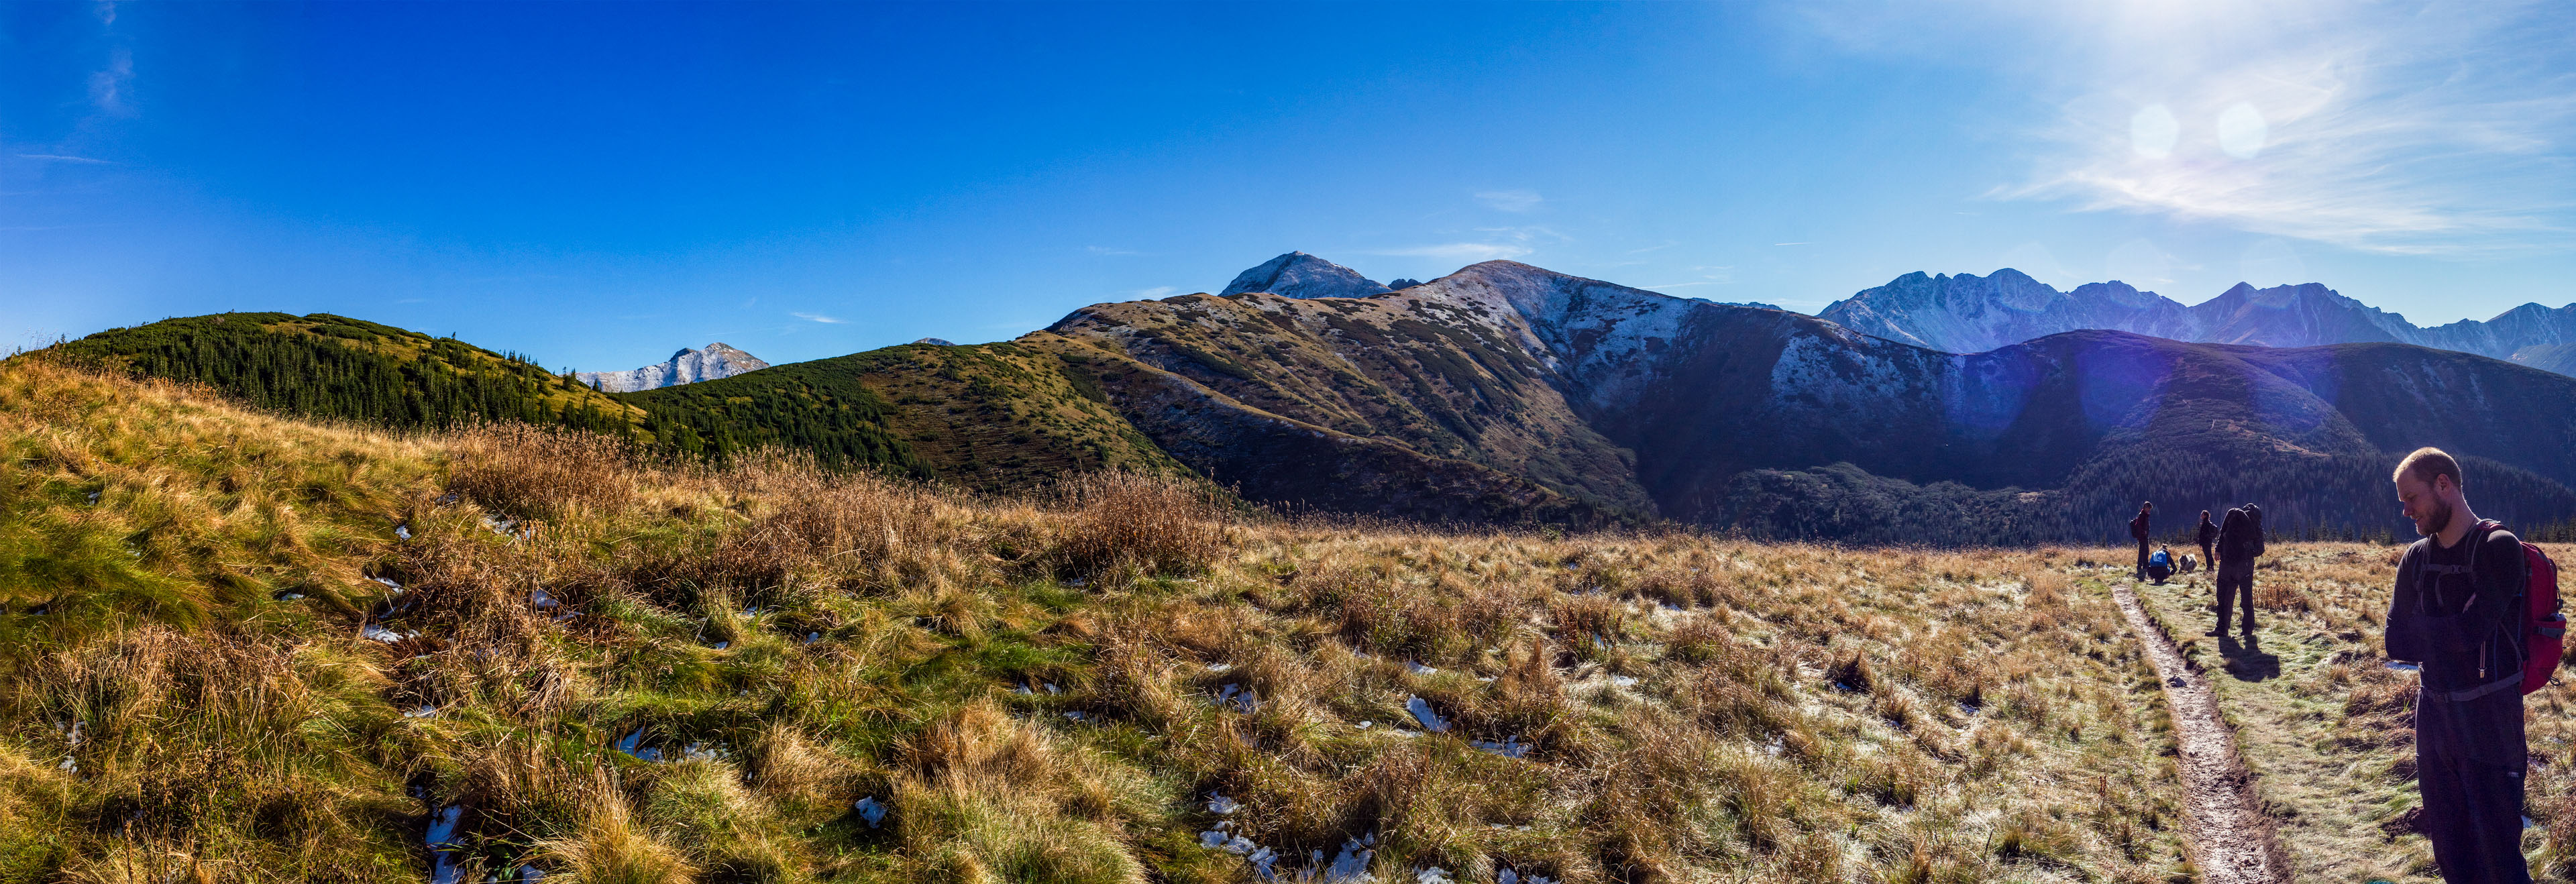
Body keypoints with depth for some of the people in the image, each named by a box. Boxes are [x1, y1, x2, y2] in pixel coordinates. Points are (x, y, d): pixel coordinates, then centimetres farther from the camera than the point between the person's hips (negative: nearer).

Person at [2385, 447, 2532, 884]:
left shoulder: (2499, 549, -10)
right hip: (2434, 717, 6)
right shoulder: (2416, 559, 7)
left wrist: (2420, 628, -3)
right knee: (2449, 849, 13)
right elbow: (2396, 644, 5)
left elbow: (2472, 630, -18)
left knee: (2498, 848, -1)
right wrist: (2447, 638, -8)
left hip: (2489, 721, -6)